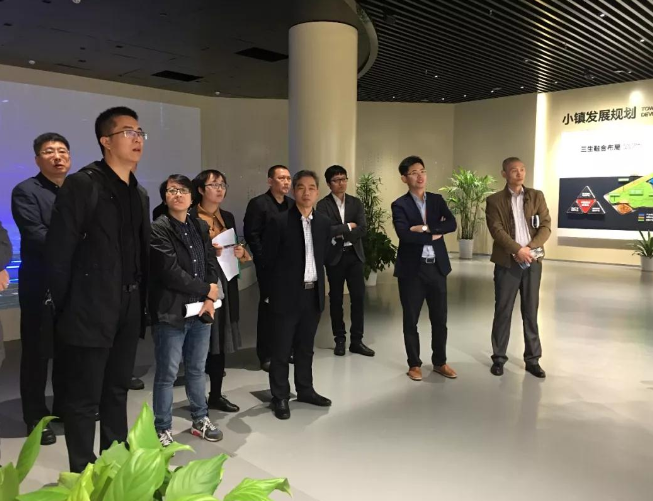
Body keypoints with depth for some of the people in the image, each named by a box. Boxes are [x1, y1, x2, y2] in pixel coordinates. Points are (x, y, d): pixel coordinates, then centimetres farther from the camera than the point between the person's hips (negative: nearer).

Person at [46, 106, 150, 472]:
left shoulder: (140, 194, 11)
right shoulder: (82, 184, -10)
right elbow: (58, 252, -11)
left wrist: (141, 302, 8)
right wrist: (67, 306, -8)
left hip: (128, 312, 7)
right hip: (91, 311, -6)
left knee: (117, 393, 18)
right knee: (84, 399, 6)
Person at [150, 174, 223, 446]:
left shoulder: (201, 226, 11)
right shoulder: (158, 228, -9)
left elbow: (211, 264, 8)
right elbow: (170, 273, -16)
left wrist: (209, 300, -6)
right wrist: (207, 290, -9)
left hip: (201, 310, 6)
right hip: (170, 312, -5)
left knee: (197, 369, 17)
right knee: (167, 374, 5)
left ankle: (200, 420, 33)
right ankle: (162, 429, 21)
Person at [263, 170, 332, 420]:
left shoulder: (324, 222, 6)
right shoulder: (278, 222, -11)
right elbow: (268, 261, -7)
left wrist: (317, 281, 6)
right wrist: (276, 291, -4)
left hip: (314, 293, 5)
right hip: (287, 295, -5)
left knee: (306, 347, 18)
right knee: (281, 349, 5)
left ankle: (305, 389, 33)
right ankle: (280, 397, 19)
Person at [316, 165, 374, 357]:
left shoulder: (356, 202, 8)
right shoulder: (323, 204, -3)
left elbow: (362, 229, -4)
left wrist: (341, 235, -12)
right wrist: (348, 226, -10)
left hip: (354, 255, 3)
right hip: (335, 257, -3)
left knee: (358, 297, 2)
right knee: (336, 299, 6)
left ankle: (356, 340, 12)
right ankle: (340, 339, 18)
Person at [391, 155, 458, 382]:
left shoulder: (437, 200, 9)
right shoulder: (399, 205, -4)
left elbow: (452, 224, -7)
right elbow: (404, 234, -20)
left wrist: (425, 228, -17)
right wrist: (433, 236, -12)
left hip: (437, 267, 4)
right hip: (412, 269, -3)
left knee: (439, 318, 12)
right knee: (411, 319, 7)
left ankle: (440, 362, 28)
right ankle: (414, 364, 23)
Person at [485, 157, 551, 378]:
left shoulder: (536, 196, 8)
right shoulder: (494, 200, 0)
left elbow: (546, 226, 1)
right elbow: (496, 230, -11)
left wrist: (531, 248, -13)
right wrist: (518, 250, -20)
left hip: (532, 262, 2)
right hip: (507, 262, -2)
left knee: (531, 312, 8)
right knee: (503, 312, 4)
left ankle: (532, 360, 17)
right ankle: (499, 358, 16)